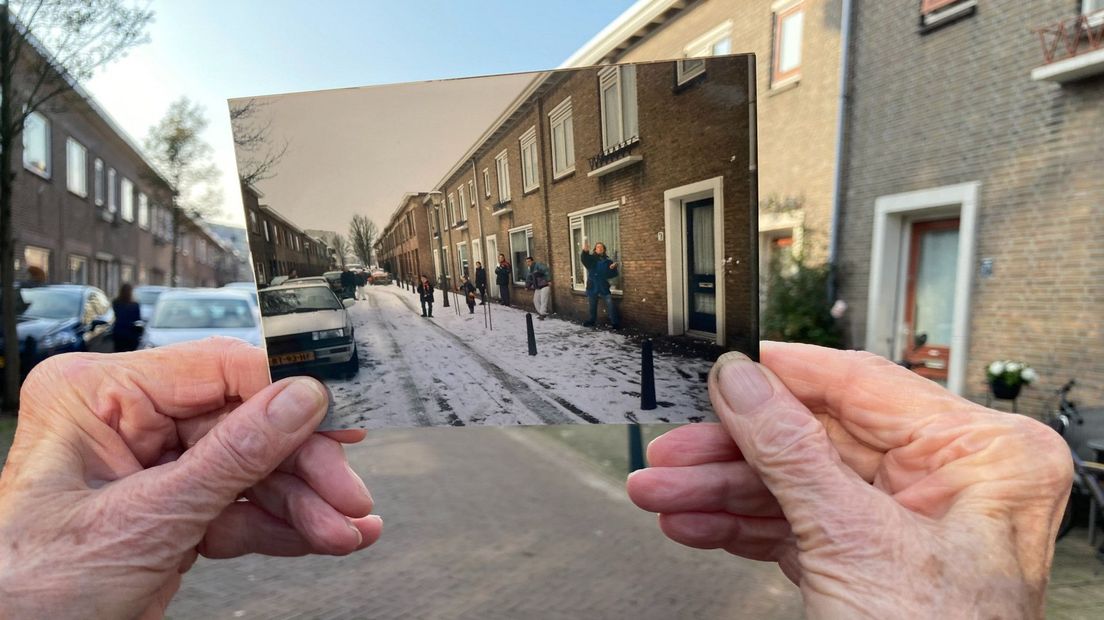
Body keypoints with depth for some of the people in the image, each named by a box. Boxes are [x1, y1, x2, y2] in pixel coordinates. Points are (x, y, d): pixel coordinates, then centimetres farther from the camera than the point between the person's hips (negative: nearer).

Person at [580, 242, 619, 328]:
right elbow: (584, 259, -25)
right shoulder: (591, 258, -1)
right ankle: (592, 321, 30)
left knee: (610, 304, -12)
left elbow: (613, 274, 9)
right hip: (592, 286, 0)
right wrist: (585, 251, -47)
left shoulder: (607, 261, 6)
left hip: (604, 286, 0)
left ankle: (614, 322, -8)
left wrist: (613, 268, -15)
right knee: (592, 305, 12)